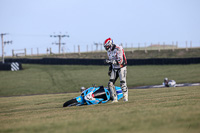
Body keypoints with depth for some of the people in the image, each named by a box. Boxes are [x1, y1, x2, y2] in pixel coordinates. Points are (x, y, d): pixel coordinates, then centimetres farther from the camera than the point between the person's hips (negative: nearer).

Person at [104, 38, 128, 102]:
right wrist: (110, 69, 19)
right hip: (114, 69, 8)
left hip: (121, 67, -7)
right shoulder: (109, 51, 8)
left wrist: (110, 61, -33)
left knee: (122, 83, -13)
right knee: (110, 83, -4)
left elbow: (120, 61, -28)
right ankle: (115, 99, -2)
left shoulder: (118, 49, -20)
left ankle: (125, 97, -2)